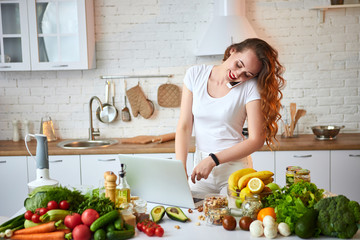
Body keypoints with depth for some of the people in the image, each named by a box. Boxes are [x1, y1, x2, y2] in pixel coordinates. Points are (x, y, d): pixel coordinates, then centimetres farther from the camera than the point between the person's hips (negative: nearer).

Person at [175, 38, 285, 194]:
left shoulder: (250, 87, -10)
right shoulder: (195, 74, -1)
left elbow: (256, 140, -12)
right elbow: (184, 126, -3)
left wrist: (212, 160, -17)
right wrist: (180, 169, -13)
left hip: (235, 166, -2)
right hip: (200, 164, 2)